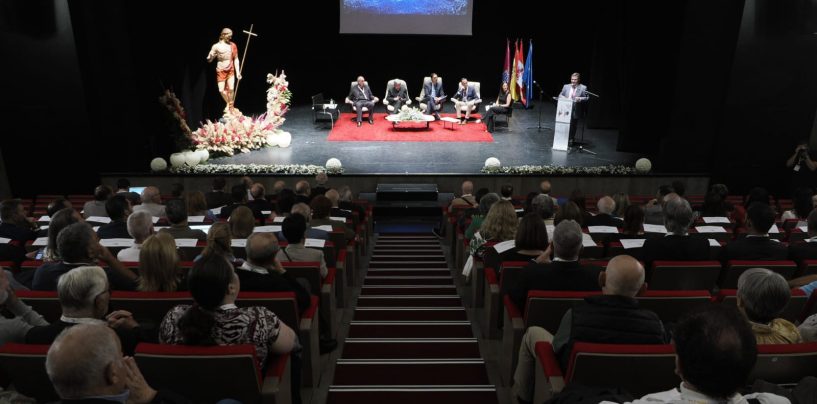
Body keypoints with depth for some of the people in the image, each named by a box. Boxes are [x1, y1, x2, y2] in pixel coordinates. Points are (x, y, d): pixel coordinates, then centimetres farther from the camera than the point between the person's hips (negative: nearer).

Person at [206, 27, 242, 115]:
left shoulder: (232, 45, -1)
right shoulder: (216, 46, -7)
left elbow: (236, 59, 4)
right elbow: (209, 60, -3)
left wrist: (238, 72, -2)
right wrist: (211, 56, -27)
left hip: (230, 70, 1)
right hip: (221, 71, -1)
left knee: (231, 89, -13)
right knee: (221, 90, -4)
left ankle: (230, 107, 4)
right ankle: (228, 104, 24)